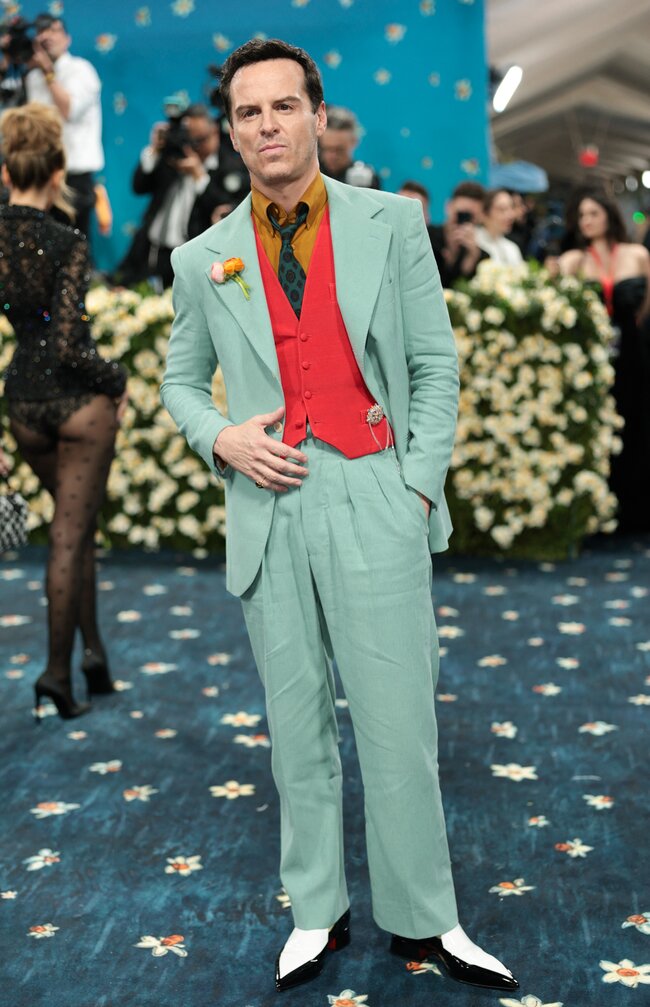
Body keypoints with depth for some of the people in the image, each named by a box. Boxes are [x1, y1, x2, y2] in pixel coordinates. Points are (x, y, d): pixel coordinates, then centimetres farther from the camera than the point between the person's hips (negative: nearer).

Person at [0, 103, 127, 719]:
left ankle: (92, 649, 25)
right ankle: (58, 670, 10)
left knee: (74, 524, 22)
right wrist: (117, 380, -7)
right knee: (71, 533, 4)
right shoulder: (66, 244, -17)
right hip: (77, 397, -5)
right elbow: (69, 344, -19)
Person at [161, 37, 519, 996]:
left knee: (397, 724, 1)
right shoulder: (204, 259, 10)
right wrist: (221, 438, -2)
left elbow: (435, 366, 5)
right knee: (297, 725, 10)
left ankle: (422, 919, 17)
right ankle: (317, 913, 25)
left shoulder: (391, 223, 5)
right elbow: (181, 379, 19)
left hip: (374, 503, -2)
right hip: (269, 512, 2)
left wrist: (420, 487, -5)